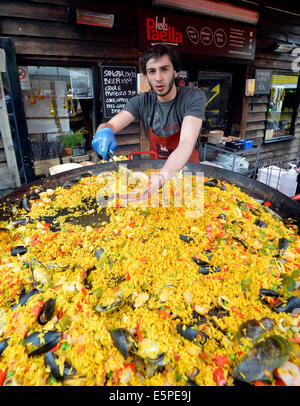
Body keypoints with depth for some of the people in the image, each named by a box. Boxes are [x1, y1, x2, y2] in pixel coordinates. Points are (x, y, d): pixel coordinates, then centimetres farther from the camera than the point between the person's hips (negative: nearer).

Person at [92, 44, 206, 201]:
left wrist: (161, 177, -47)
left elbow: (186, 143, -29)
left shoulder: (194, 97, -15)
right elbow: (109, 124, -9)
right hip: (155, 169, 3)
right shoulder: (142, 102, -3)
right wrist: (104, 131, -35)